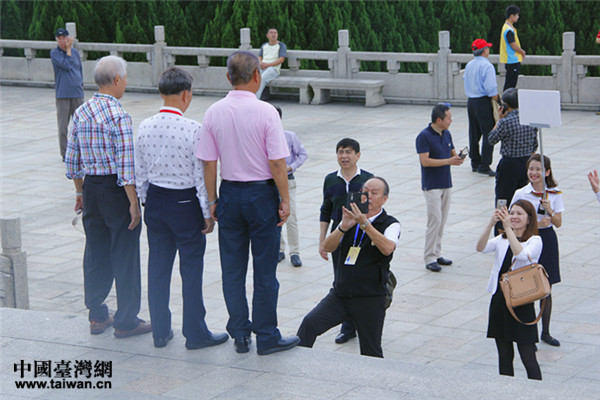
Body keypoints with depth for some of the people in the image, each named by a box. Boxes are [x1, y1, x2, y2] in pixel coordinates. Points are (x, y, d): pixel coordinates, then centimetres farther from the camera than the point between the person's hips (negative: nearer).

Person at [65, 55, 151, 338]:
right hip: (115, 189, -7)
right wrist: (133, 203, -17)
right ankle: (126, 321, 9)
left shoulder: (80, 113, 3)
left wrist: (80, 192, 20)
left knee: (95, 253, 15)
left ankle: (97, 316, 22)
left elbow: (72, 158, 10)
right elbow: (126, 165, -21)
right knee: (125, 256, 3)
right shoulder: (118, 116, -18)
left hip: (91, 188, 7)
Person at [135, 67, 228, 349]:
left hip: (155, 200, 5)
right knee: (191, 268, 4)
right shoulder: (193, 130, -18)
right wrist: (208, 213, -6)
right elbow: (201, 175, -14)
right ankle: (195, 333, 11)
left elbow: (140, 173, 5)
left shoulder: (145, 128, -2)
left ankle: (160, 331, 21)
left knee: (158, 266, 13)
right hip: (185, 203, -5)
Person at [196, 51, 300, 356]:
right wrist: (284, 201, -5)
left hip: (229, 193, 4)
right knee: (264, 269, 4)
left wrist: (212, 200, 10)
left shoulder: (214, 113, -2)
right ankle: (266, 338, 10)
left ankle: (240, 334, 17)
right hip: (262, 193, -4)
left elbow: (208, 162, 0)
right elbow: (277, 162, -14)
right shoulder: (265, 112, -14)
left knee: (232, 268, 12)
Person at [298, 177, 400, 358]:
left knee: (371, 355, 2)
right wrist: (343, 227, -16)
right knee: (309, 323, -20)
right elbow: (327, 247, 2)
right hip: (339, 294, 3)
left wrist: (364, 223, -31)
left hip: (370, 299, -3)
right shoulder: (351, 219, 14)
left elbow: (387, 248, -23)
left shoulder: (390, 224, -1)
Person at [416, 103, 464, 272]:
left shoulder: (447, 134, 9)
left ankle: (437, 253, 18)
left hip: (446, 184, 8)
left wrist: (458, 158, -7)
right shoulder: (424, 136, -14)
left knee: (442, 221, 10)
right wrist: (449, 161, -21)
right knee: (435, 220, -11)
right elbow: (425, 161, -20)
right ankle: (429, 258, -6)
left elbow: (452, 153, 18)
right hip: (431, 185, -8)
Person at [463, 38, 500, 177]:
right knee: (489, 134, -6)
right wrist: (497, 100, -8)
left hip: (470, 101, 8)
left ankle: (475, 163, 24)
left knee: (474, 133, 16)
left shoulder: (469, 65, 9)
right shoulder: (487, 66, -14)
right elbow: (491, 88, -20)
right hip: (483, 102, -8)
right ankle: (484, 166, -10)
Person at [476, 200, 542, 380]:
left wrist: (508, 228, -27)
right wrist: (490, 224, -22)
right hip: (499, 301, 5)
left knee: (527, 357, -5)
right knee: (504, 356, 13)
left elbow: (522, 255, -26)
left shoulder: (535, 241, -4)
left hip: (522, 303, -5)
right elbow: (481, 248, -9)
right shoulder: (502, 240, 9)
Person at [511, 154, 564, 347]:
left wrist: (550, 211, -19)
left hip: (547, 239, 2)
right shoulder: (521, 194, -7)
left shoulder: (554, 194, -1)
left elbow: (558, 223, 0)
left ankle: (545, 332, 24)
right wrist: (535, 224, -17)